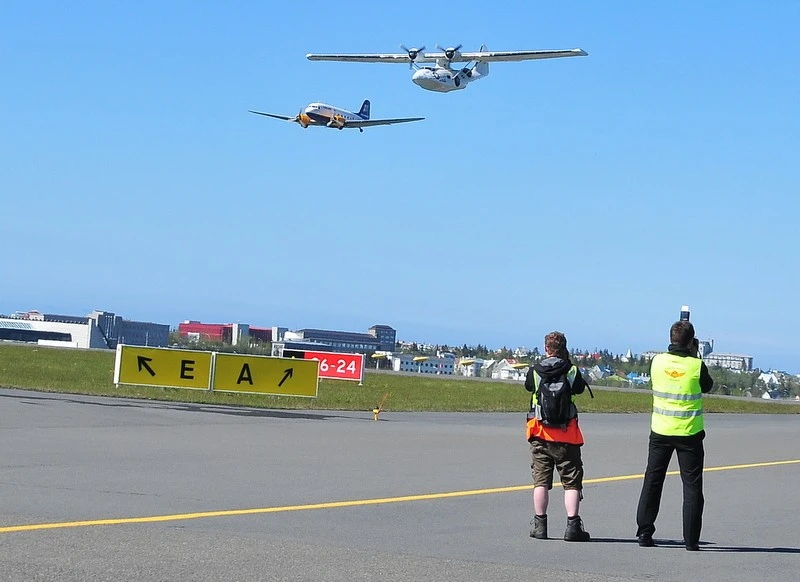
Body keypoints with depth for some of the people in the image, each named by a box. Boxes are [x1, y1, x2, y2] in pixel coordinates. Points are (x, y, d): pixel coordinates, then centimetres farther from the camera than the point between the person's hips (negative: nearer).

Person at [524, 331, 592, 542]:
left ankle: (540, 525, 7)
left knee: (541, 480, 8)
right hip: (566, 433, -1)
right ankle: (572, 525, -7)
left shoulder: (534, 371, -2)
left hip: (540, 433, 2)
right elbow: (580, 388, 12)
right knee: (572, 481, 2)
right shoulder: (572, 371, -5)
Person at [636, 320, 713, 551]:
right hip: (689, 434, -2)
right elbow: (707, 386, 7)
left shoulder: (657, 362, -4)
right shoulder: (697, 366, -12)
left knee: (652, 482, 11)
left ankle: (644, 533, 9)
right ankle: (691, 539, 3)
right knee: (692, 486, 5)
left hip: (660, 432, 2)